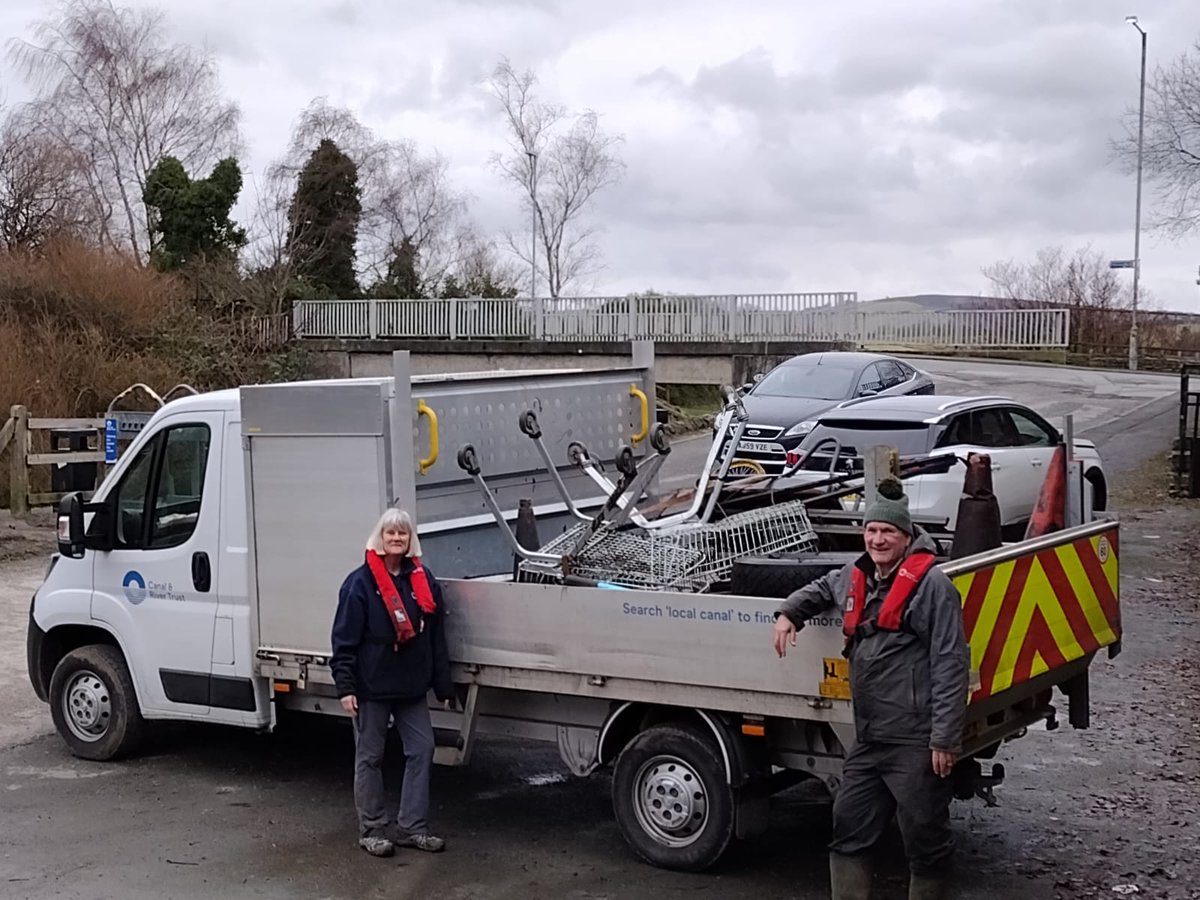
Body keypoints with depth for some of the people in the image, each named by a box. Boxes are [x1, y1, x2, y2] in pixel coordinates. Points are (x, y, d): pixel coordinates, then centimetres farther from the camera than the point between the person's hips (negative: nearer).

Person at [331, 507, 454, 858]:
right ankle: (372, 829, 16)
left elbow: (436, 637, 9)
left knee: (422, 749, 4)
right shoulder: (360, 582, -9)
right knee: (370, 756, 5)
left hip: (411, 685, 5)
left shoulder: (423, 580, 5)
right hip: (372, 686, -5)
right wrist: (345, 686, -16)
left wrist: (443, 685, 8)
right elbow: (345, 639, -10)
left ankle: (412, 826, 15)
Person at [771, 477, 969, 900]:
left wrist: (945, 739, -18)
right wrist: (789, 613, 17)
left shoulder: (931, 586, -10)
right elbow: (819, 590, 38)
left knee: (925, 838, 3)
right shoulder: (855, 578, 13)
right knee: (849, 829, 12)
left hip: (916, 740, -8)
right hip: (868, 738, 8)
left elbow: (951, 666, -15)